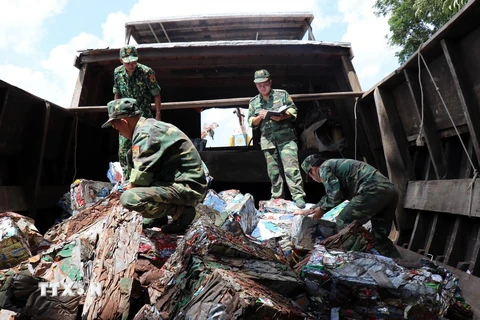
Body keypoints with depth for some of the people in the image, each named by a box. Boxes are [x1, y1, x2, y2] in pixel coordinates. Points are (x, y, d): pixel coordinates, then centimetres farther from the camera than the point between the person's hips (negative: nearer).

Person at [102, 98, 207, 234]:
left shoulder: (145, 133, -18)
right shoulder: (150, 125, 12)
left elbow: (140, 177, -17)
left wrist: (131, 187, 3)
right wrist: (131, 184, 15)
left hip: (187, 188, -10)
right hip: (185, 181, 10)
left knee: (128, 198, -24)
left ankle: (182, 211, -5)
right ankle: (159, 216, 18)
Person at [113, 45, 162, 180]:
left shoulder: (146, 72, -13)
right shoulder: (117, 72, 0)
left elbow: (156, 94, -6)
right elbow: (117, 94, 12)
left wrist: (158, 115, -7)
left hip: (143, 116, -4)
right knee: (123, 150, 5)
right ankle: (127, 179, 18)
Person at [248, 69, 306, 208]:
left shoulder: (282, 94, 9)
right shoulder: (253, 102, 15)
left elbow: (293, 110, 4)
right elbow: (251, 122, 12)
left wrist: (282, 117, -14)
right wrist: (259, 117, -8)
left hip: (286, 137, -3)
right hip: (267, 140, 3)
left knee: (291, 168, -11)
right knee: (273, 171, 6)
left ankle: (298, 196, -7)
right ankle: (277, 198, 16)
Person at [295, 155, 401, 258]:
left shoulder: (324, 167, 3)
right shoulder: (336, 165, 33)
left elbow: (335, 194, -9)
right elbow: (331, 195, 40)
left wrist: (322, 209, 10)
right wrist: (310, 210, 43)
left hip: (373, 190, -10)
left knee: (343, 224, 0)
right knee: (380, 237, 16)